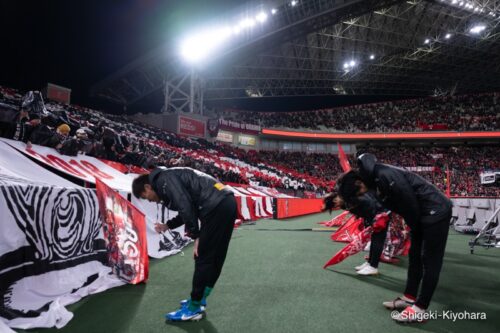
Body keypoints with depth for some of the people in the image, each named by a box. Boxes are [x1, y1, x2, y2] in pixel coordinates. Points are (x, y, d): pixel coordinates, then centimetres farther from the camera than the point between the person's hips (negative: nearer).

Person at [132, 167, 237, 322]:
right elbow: (190, 209, 30)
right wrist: (167, 225, 33)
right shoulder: (171, 179, 25)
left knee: (203, 258, -1)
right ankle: (199, 300, 30)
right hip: (227, 203, 10)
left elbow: (185, 206, -16)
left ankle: (194, 309, 10)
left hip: (218, 207, -10)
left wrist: (196, 236, -10)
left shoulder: (164, 179, -4)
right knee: (215, 257, 16)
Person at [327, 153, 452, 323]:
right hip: (423, 214, 10)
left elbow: (411, 204, -24)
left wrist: (413, 227, -5)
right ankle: (409, 298, 25)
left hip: (436, 211, -10)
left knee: (430, 261, -2)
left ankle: (419, 310, 4)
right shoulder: (376, 177, 2)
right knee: (415, 256, 14)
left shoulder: (386, 176, -27)